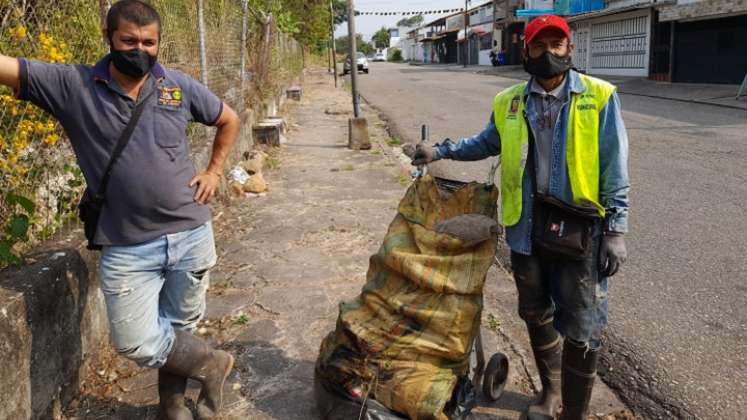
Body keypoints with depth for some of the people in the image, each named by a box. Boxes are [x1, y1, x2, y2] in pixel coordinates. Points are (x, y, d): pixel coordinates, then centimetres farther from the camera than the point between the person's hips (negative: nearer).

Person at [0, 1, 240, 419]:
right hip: (127, 247, -1)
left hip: (191, 234, 1)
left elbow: (229, 120, 16)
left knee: (179, 325, 13)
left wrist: (215, 171, 8)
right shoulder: (73, 86, -5)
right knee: (136, 343, 0)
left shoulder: (181, 86, 1)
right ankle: (211, 363, 26)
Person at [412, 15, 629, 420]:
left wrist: (615, 229, -9)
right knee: (535, 313, 19)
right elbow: (487, 143, 22)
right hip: (526, 225, 4)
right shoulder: (508, 102, 4)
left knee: (581, 326, 2)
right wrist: (441, 150, 11)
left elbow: (614, 170, -5)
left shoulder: (598, 97, -6)